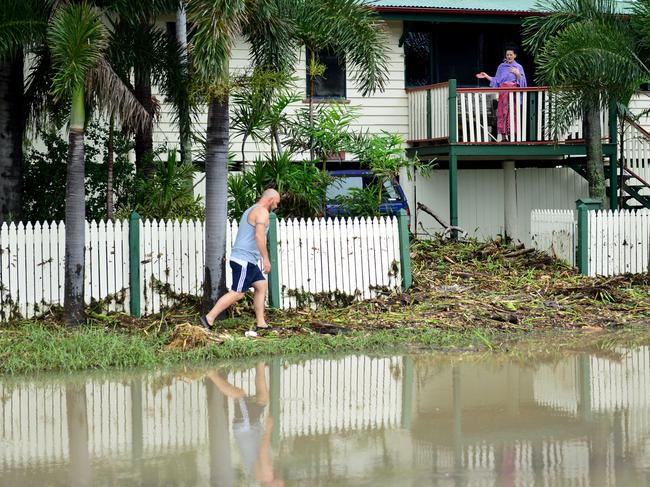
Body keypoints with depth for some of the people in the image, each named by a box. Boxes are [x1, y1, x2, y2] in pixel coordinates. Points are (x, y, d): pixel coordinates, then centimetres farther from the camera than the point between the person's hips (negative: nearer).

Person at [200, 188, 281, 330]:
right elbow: (259, 235, -24)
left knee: (261, 285, 12)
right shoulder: (262, 211, -11)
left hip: (247, 260, 11)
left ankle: (261, 323, 10)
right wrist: (265, 258, -26)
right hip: (245, 260, -11)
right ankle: (209, 318, -11)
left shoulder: (250, 211, 21)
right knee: (237, 293, -11)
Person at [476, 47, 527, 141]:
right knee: (502, 112, -5)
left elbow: (522, 81, 1)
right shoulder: (501, 66, 11)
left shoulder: (519, 67, 7)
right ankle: (503, 135, -5)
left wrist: (517, 74, -15)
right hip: (503, 93, 1)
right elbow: (496, 80, 12)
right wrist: (486, 76, 5)